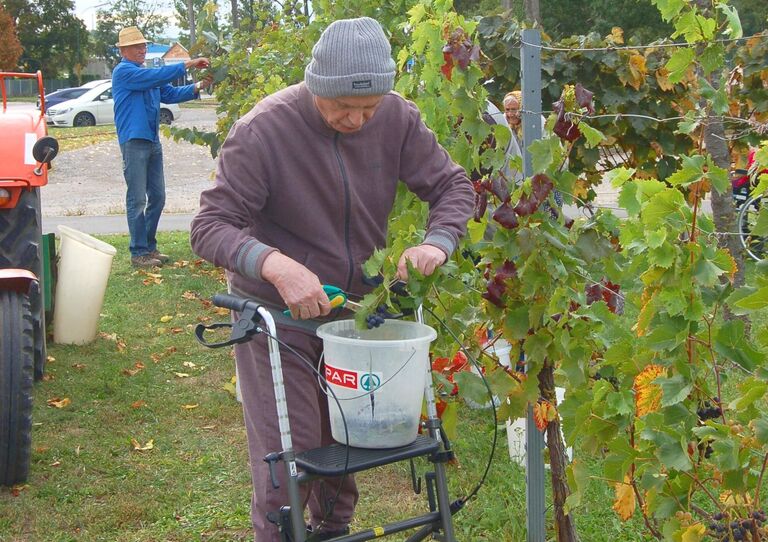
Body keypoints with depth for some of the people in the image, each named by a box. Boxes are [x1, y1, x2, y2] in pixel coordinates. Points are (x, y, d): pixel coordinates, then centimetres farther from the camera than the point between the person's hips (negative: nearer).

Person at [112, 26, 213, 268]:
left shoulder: (148, 74, 20)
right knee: (137, 199, -6)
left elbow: (171, 94, 15)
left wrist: (197, 87, 0)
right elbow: (156, 76, -20)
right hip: (134, 141, -9)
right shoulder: (123, 72, -7)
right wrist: (188, 65, -19)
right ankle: (139, 252, -2)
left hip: (152, 141, 9)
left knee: (157, 197, 11)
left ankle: (149, 246, 21)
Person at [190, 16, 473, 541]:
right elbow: (210, 226, -24)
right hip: (277, 314, -4)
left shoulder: (397, 117, -12)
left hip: (357, 304, 5)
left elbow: (453, 184, -3)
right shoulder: (264, 130, -24)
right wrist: (276, 266, -43)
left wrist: (437, 243, -25)